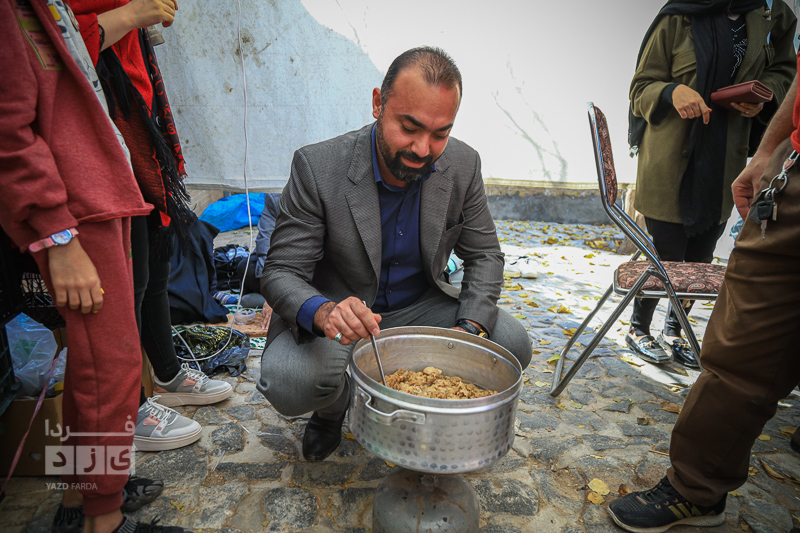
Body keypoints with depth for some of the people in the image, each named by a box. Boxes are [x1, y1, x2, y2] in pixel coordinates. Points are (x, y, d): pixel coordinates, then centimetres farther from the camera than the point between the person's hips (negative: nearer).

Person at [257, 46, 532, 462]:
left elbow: (484, 256, -1)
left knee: (512, 345, -16)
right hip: (334, 312, -3)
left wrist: (470, 328, -19)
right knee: (288, 382, -31)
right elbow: (280, 273, -19)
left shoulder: (463, 166, -11)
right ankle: (336, 406, 9)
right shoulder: (317, 167, -21)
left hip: (420, 307, 4)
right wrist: (323, 312, -42)